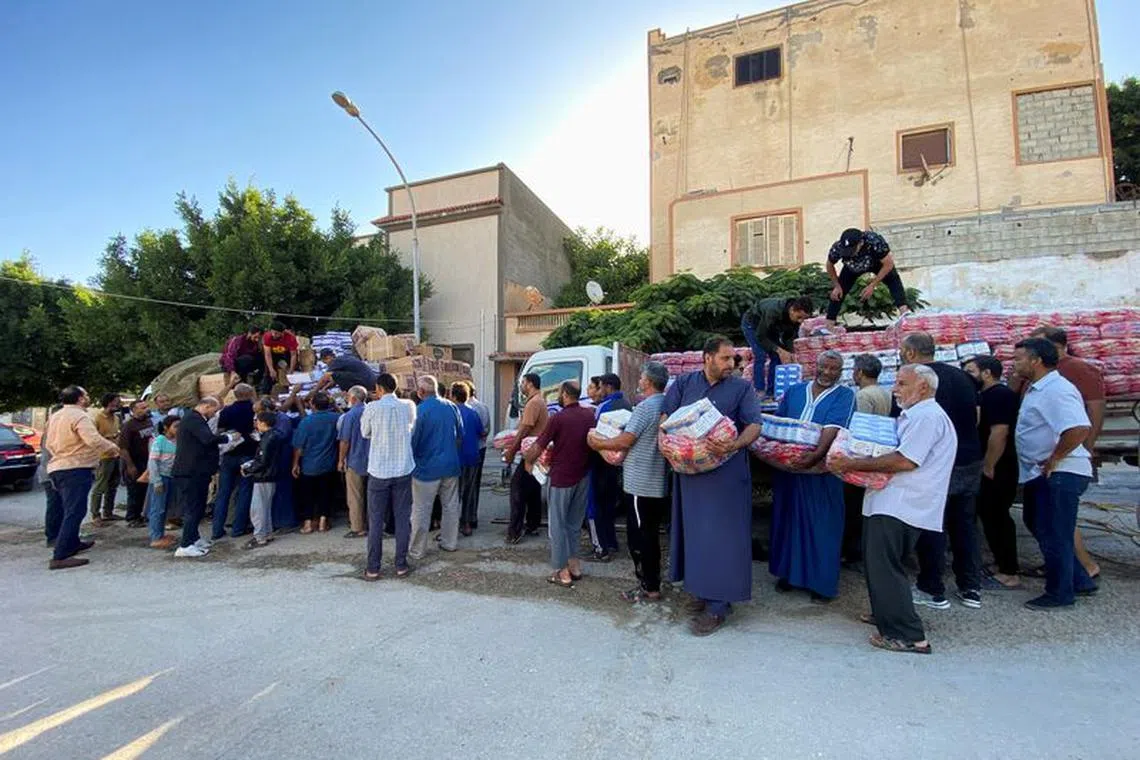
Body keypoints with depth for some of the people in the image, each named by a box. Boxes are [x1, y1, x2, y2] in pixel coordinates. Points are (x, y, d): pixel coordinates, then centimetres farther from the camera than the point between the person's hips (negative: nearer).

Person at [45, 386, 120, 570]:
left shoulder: (56, 416, 14)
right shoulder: (79, 416, -16)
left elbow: (49, 443, 22)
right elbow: (94, 440, -29)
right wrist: (113, 448, -13)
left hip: (57, 468, 10)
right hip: (76, 469, -10)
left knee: (70, 510, 23)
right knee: (75, 512, -9)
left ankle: (72, 543, 37)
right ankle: (60, 556, -12)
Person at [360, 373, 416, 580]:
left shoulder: (372, 408, -8)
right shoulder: (408, 407, -1)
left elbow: (365, 433, 5)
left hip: (379, 471, -2)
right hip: (403, 470, 2)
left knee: (376, 520, 8)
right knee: (402, 518, 10)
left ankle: (373, 568, 15)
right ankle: (401, 565, 16)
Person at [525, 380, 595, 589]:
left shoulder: (558, 418, -17)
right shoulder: (589, 415, 0)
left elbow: (538, 447, -11)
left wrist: (527, 459, 6)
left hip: (562, 477, -6)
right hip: (583, 475, 6)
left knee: (558, 524, 5)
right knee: (575, 522, 19)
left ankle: (563, 573, 8)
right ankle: (574, 565, 27)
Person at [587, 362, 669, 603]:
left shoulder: (645, 407, -18)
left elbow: (625, 441, -21)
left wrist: (597, 442, -7)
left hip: (640, 485, -9)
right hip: (658, 484, 9)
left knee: (638, 538, 3)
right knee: (650, 536, 18)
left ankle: (649, 588, 12)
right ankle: (652, 583, 28)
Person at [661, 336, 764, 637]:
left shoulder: (742, 388, 2)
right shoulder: (684, 383, 10)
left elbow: (754, 425, -7)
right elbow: (666, 417, 9)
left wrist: (733, 446, -26)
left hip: (726, 472, -3)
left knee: (721, 534, -2)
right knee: (694, 529, 12)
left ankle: (718, 605, 6)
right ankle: (701, 589, 28)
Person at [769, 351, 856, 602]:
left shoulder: (844, 396, -2)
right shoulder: (794, 391, 12)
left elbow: (833, 428, -17)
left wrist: (818, 454, -32)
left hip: (821, 471, -4)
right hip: (787, 466, 4)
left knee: (821, 524, 2)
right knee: (788, 518, 11)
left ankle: (822, 581, 16)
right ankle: (789, 572, 26)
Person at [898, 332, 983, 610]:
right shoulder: (961, 375, 9)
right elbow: (976, 415, 16)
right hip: (971, 460, 7)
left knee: (932, 528, 4)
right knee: (965, 524, 15)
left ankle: (933, 591, 14)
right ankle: (971, 589, 24)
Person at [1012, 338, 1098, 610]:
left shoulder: (1056, 391, -21)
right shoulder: (1037, 389, 12)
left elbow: (1080, 429, -33)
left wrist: (1054, 458, -25)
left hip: (1060, 474, -11)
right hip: (1041, 474, 11)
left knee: (1054, 536, 2)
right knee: (1037, 525, 20)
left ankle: (1060, 593, 18)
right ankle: (1080, 581, 34)